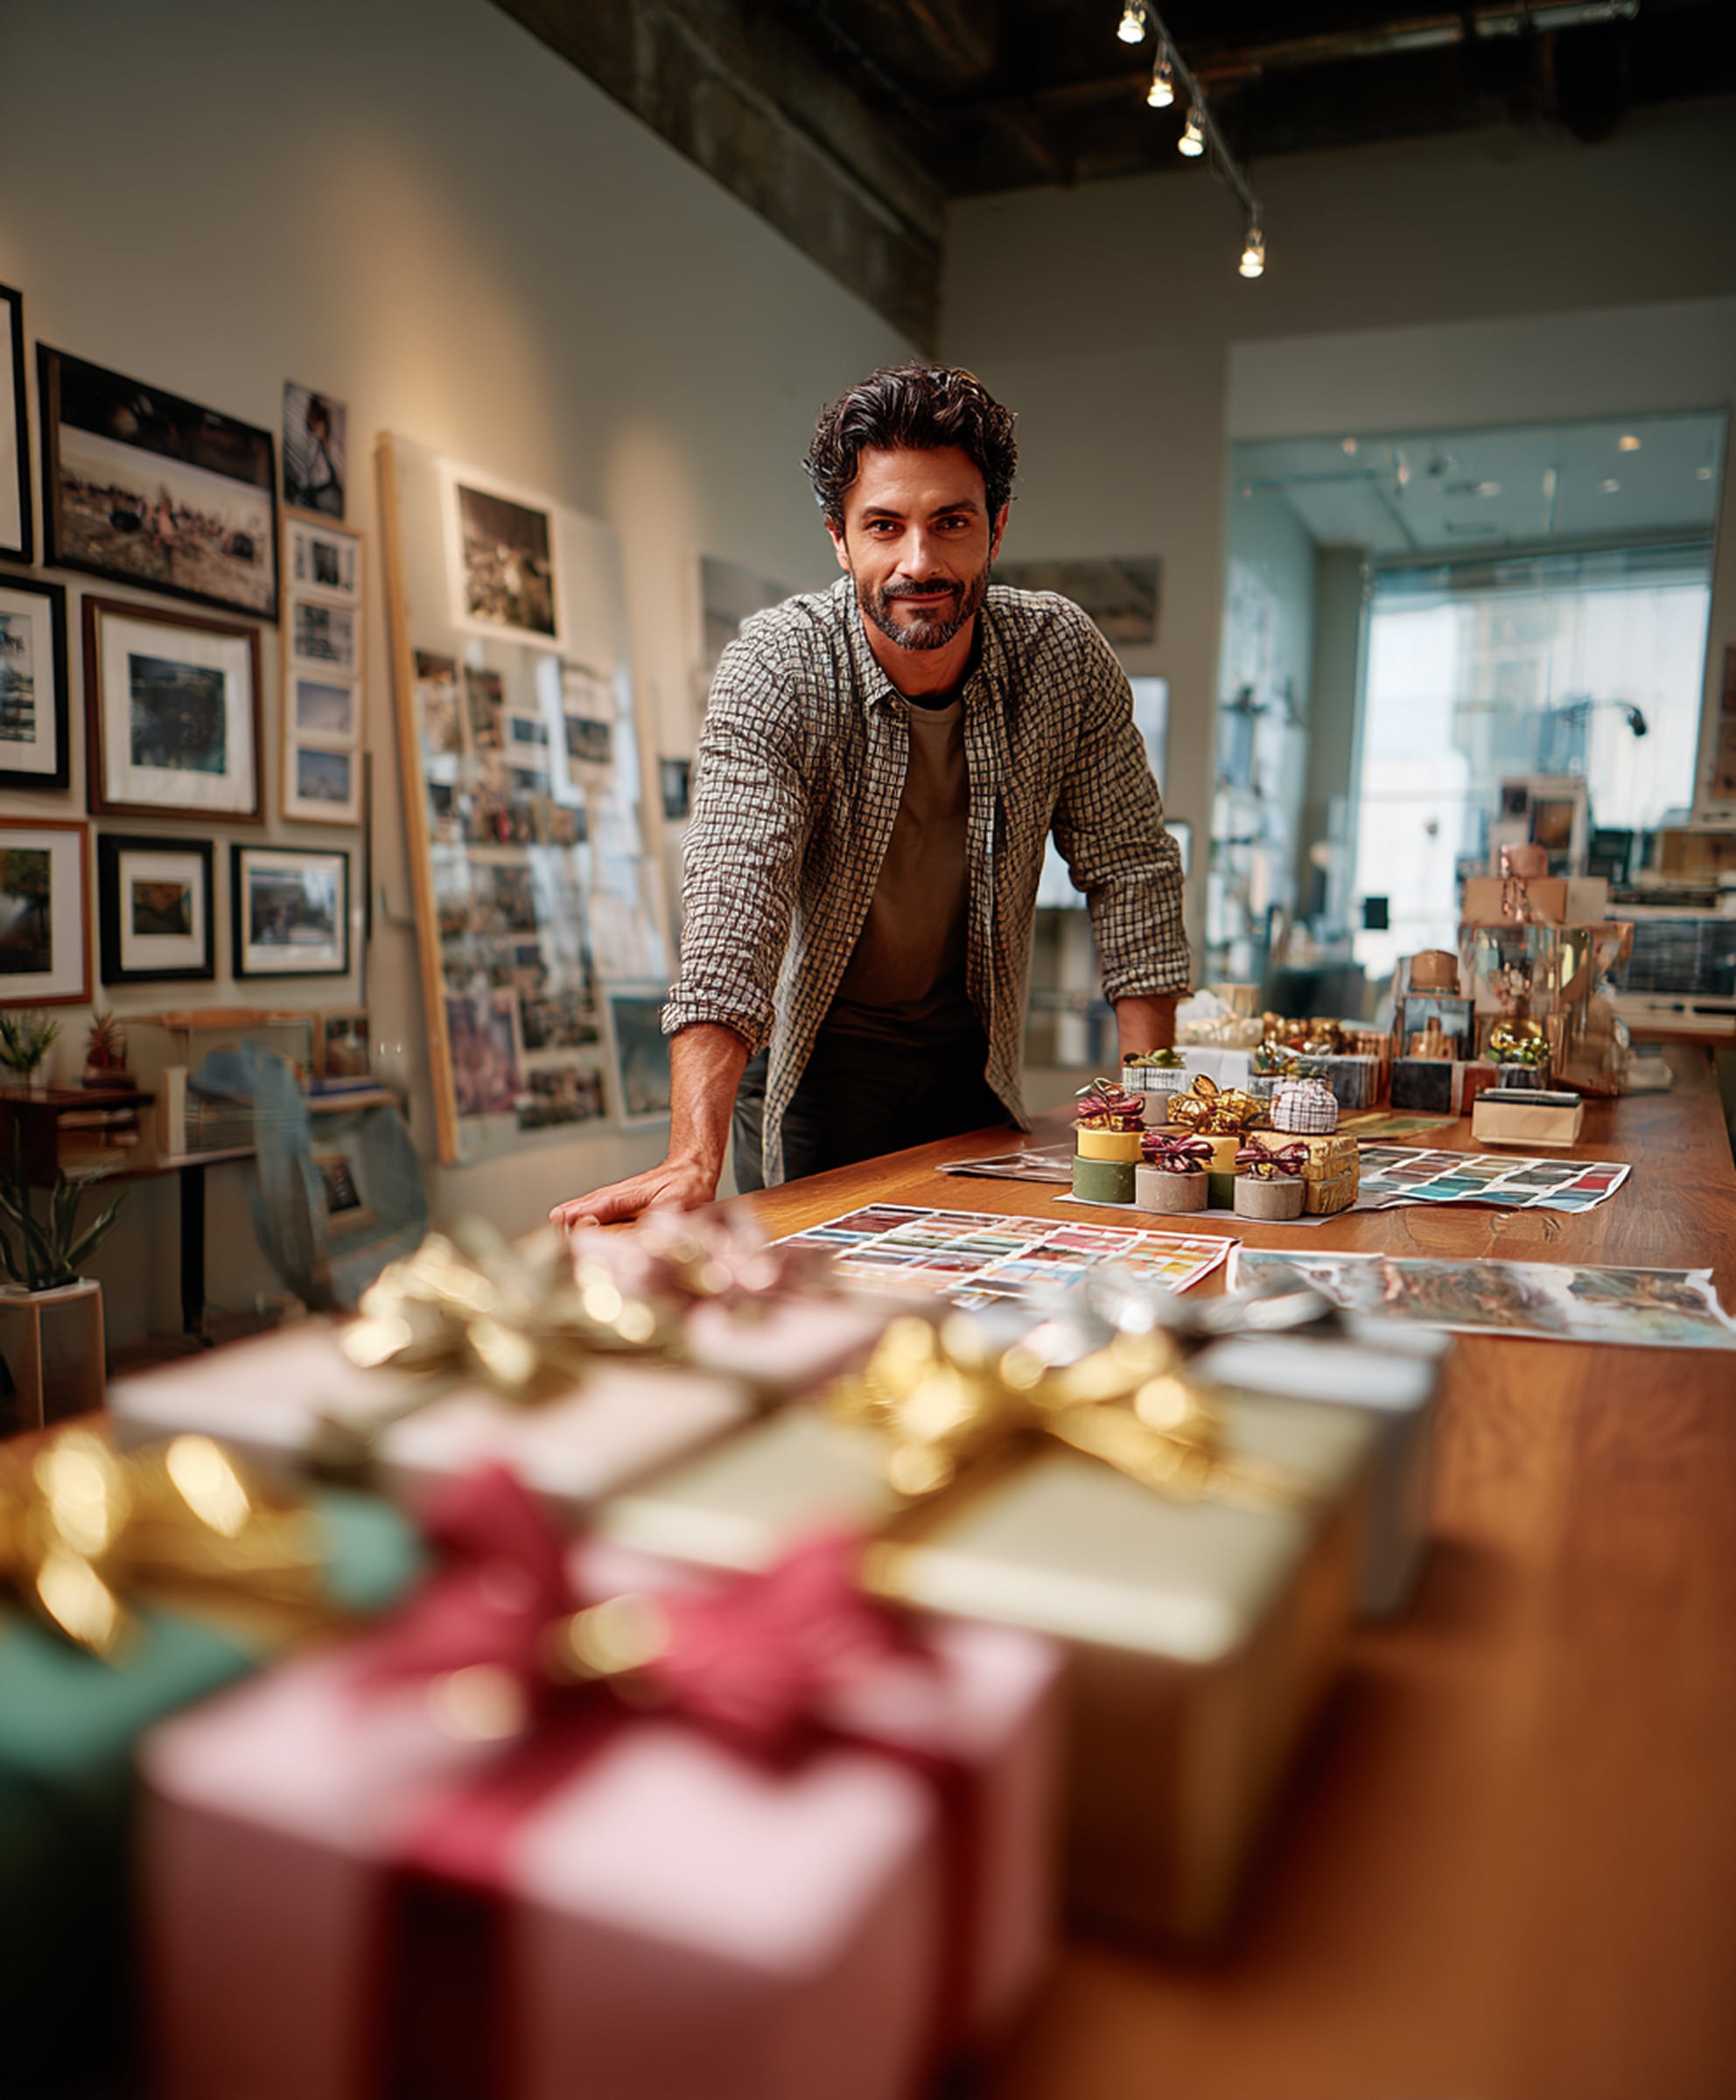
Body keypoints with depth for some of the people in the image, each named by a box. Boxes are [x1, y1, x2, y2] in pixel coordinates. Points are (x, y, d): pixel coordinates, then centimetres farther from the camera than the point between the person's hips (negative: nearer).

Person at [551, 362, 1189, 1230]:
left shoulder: (1062, 655, -13)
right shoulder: (774, 669, -23)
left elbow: (1129, 872, -5)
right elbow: (734, 899, -34)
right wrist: (693, 1164, -45)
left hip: (971, 1053, 3)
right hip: (813, 1055, -3)